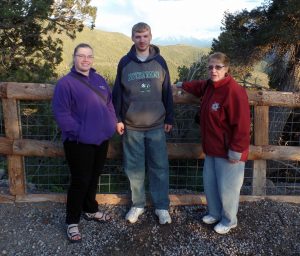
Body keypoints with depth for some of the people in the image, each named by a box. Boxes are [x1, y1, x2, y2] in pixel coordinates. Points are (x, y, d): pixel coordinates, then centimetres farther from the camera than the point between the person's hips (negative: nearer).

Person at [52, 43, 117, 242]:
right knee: (80, 181, 2)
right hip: (79, 142, -6)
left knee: (94, 177, 19)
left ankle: (91, 210, 39)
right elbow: (61, 113, -16)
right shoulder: (66, 83, -12)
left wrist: (113, 123, 5)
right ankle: (72, 221, 20)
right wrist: (79, 131, -19)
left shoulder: (99, 80, 10)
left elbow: (109, 103, 17)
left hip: (101, 139, 7)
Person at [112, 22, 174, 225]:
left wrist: (169, 119, 3)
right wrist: (117, 119, -1)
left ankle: (162, 206, 21)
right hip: (131, 126, 0)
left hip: (156, 126, 0)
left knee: (160, 167, 6)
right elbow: (117, 92, 3)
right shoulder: (125, 62, 2)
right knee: (134, 168, 9)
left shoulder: (160, 61, 3)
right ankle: (138, 204, 26)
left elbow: (167, 92, 5)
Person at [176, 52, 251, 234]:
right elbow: (199, 87, 32)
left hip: (228, 152, -9)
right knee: (210, 183, 18)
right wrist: (183, 85, 41)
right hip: (212, 148, 9)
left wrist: (235, 151, -21)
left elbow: (241, 124, -24)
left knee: (227, 187, 5)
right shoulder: (209, 85, 5)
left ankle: (229, 220, 28)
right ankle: (215, 213, 40)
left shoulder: (234, 91, -23)